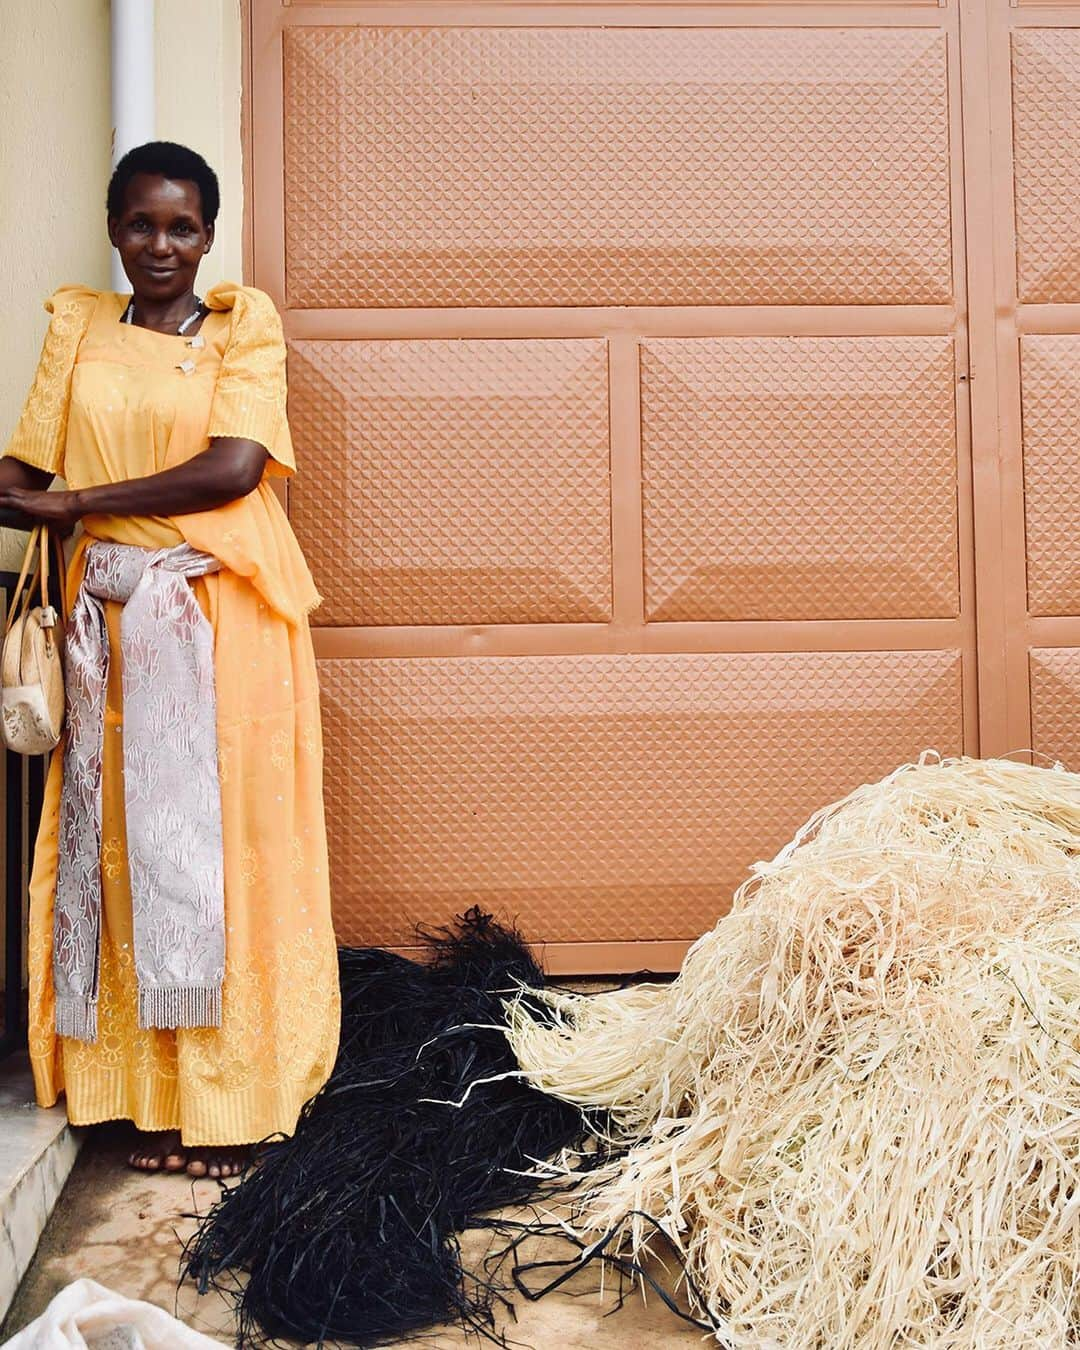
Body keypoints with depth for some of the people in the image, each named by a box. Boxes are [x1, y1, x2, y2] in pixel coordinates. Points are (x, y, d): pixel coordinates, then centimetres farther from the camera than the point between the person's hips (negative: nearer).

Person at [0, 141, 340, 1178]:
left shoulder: (243, 327, 3)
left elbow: (232, 468, -12)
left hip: (228, 616, -3)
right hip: (115, 615, 4)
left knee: (226, 841, 0)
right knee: (119, 843, 5)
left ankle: (229, 1096, 12)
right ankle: (151, 1096, 16)